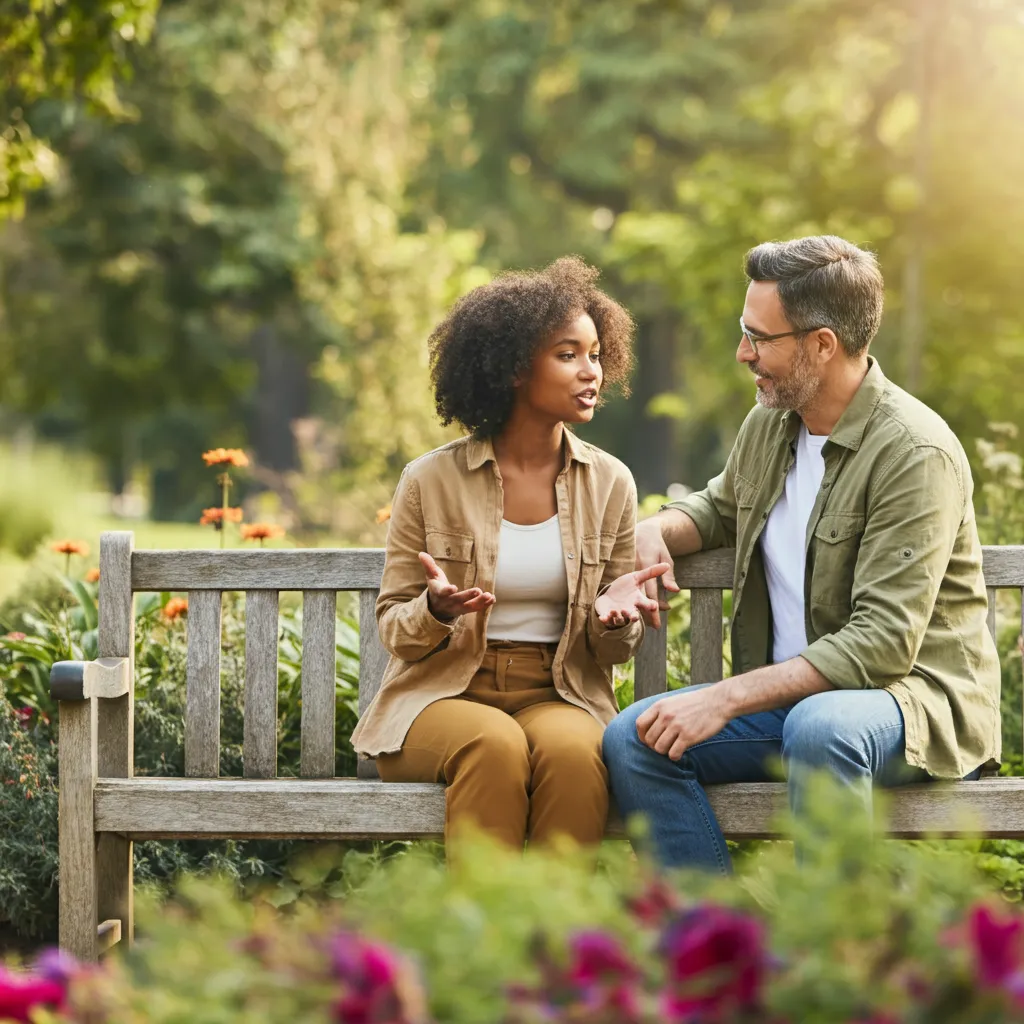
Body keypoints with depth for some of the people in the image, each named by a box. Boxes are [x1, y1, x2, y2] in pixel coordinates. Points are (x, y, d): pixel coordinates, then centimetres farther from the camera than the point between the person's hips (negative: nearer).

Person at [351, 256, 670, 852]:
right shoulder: (431, 483, 0)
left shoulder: (609, 483, 8)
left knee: (571, 750, -34)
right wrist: (437, 611, -19)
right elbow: (393, 629, 5)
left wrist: (613, 617, -13)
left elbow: (614, 651, 12)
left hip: (559, 696, 2)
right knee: (496, 745, -35)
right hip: (445, 695, -1)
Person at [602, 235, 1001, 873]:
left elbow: (883, 643, -24)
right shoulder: (770, 424, 8)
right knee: (632, 740, -15)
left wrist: (726, 699, -27)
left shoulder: (916, 454, -17)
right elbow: (720, 506, 32)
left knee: (819, 725, -40)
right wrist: (657, 530, 7)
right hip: (791, 692, 7)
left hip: (915, 695, -7)